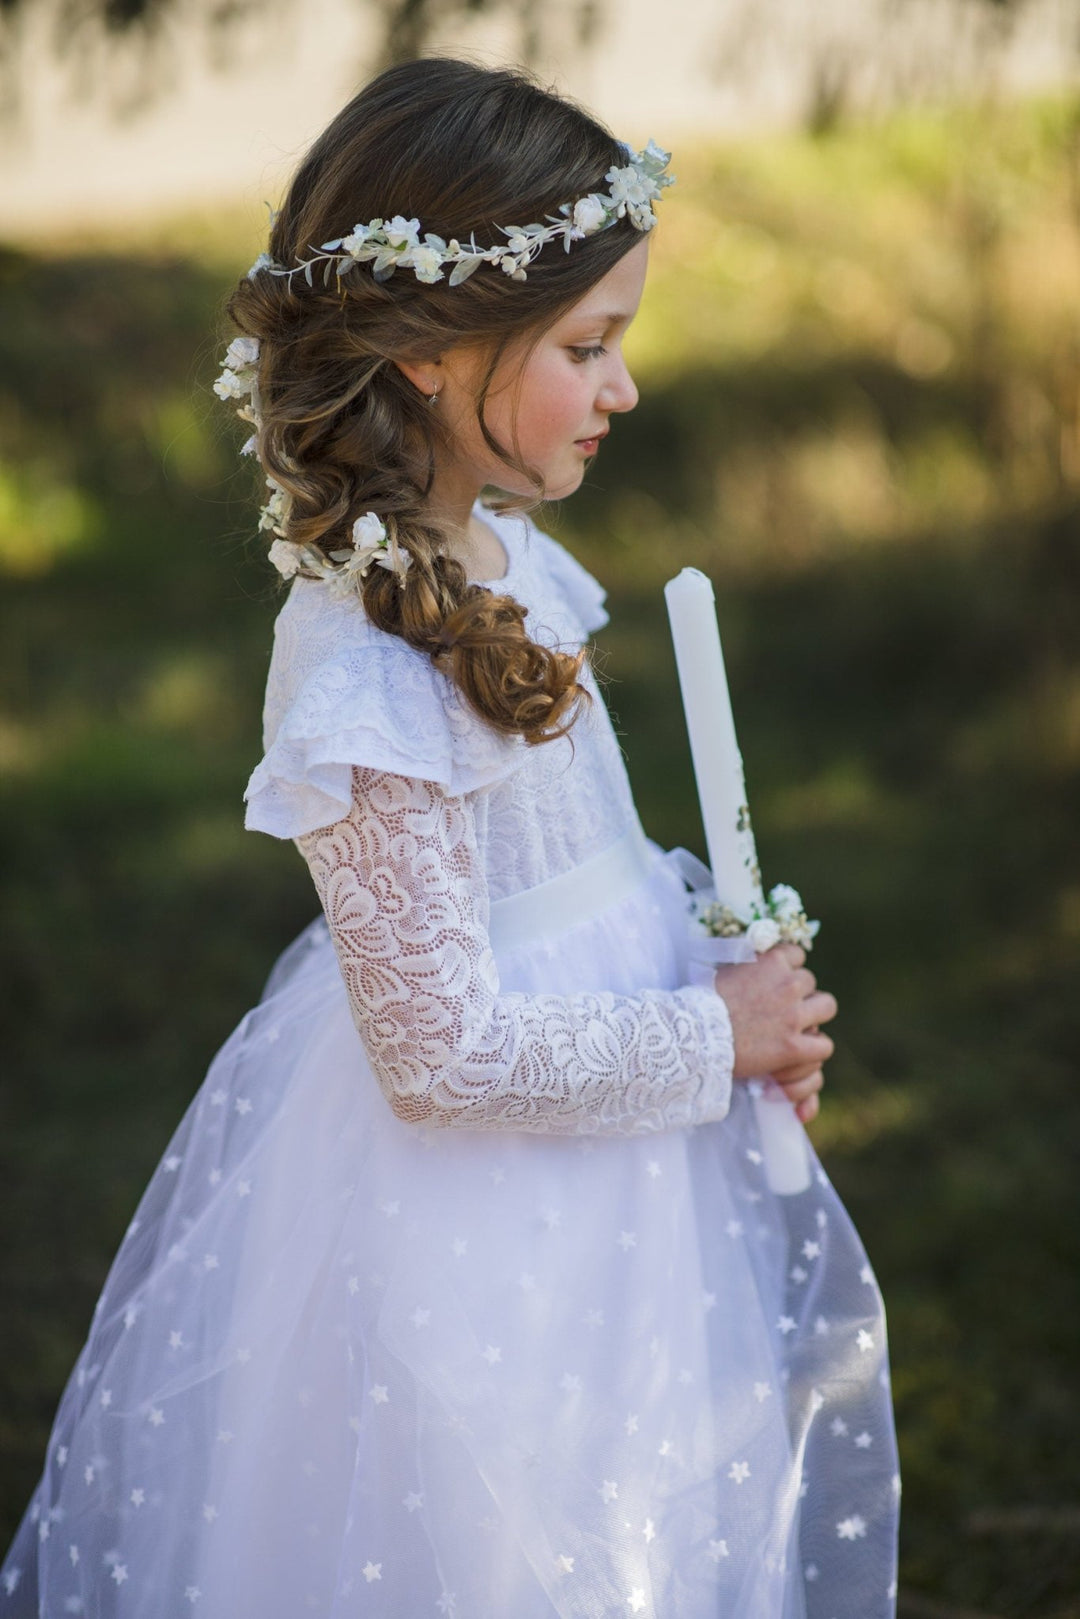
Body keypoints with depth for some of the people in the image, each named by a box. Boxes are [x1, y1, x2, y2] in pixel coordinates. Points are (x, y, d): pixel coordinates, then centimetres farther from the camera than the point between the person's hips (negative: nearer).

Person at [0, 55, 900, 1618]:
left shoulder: (496, 562, 0)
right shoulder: (366, 676, -29)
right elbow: (444, 1050, -26)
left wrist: (727, 964, -1)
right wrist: (712, 1041, -16)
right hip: (475, 1242, -9)